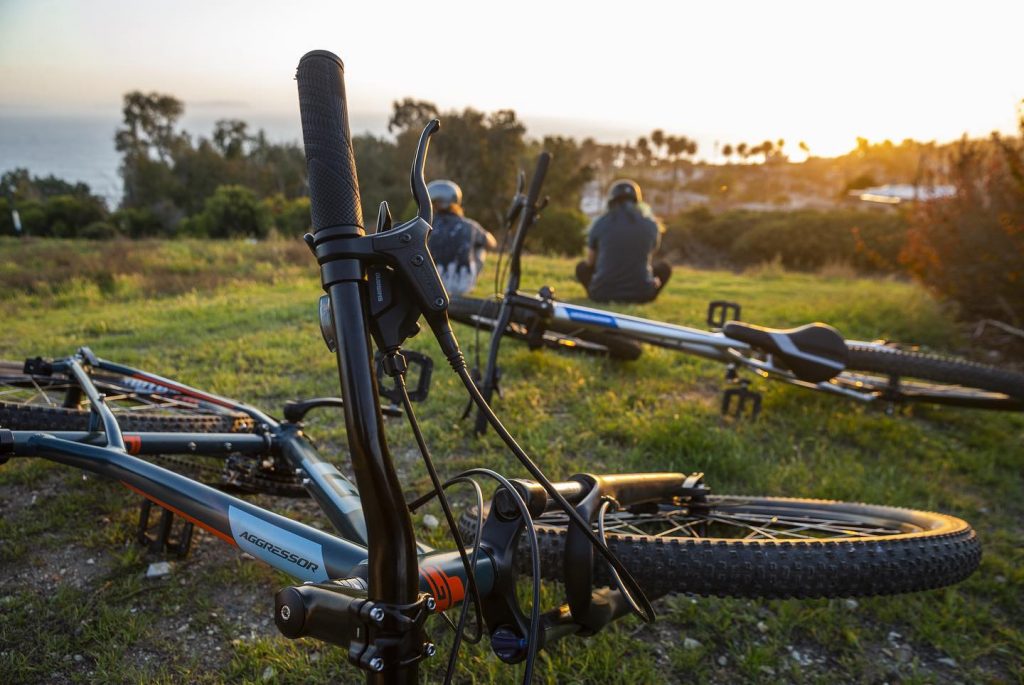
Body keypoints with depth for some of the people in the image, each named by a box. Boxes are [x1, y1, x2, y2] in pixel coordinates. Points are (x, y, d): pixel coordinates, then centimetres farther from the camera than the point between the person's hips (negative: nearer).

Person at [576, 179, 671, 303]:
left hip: (602, 294, 0)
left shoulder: (600, 222, 1)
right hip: (640, 294, 0)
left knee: (582, 267, 28)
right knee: (664, 267, 27)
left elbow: (590, 261, 14)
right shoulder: (651, 224, 4)